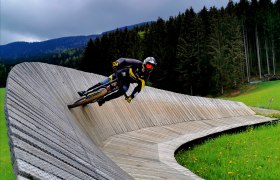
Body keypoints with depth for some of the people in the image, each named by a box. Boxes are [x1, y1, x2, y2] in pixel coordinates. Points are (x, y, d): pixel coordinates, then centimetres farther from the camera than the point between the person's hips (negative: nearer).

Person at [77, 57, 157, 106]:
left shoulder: (145, 77, -17)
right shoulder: (138, 64, -25)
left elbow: (139, 88, -11)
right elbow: (124, 61, -29)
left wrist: (131, 96, -21)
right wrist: (117, 62, -50)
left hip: (126, 82, 2)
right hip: (120, 74, -2)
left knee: (122, 91, -28)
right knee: (103, 84, -12)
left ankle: (103, 100, -15)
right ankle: (86, 92, 3)